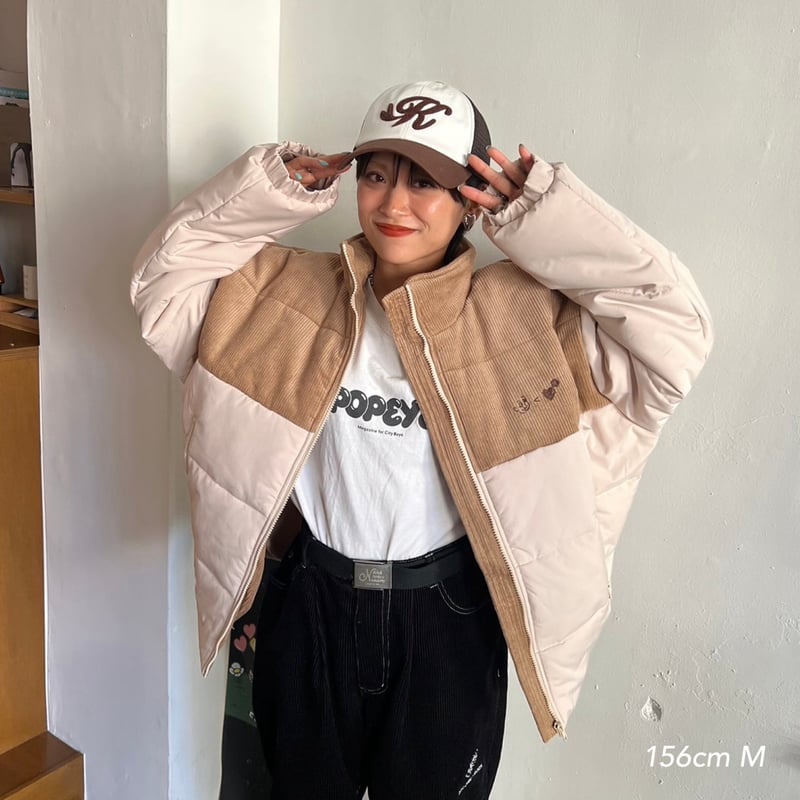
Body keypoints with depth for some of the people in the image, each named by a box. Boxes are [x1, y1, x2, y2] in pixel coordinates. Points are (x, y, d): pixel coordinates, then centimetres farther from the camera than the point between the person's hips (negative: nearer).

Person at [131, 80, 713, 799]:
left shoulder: (520, 313, -11)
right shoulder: (290, 291, -3)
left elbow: (678, 331, -16)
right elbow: (165, 277, -1)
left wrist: (539, 214, -19)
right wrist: (276, 191, -12)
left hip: (447, 617, -2)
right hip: (309, 604, 3)